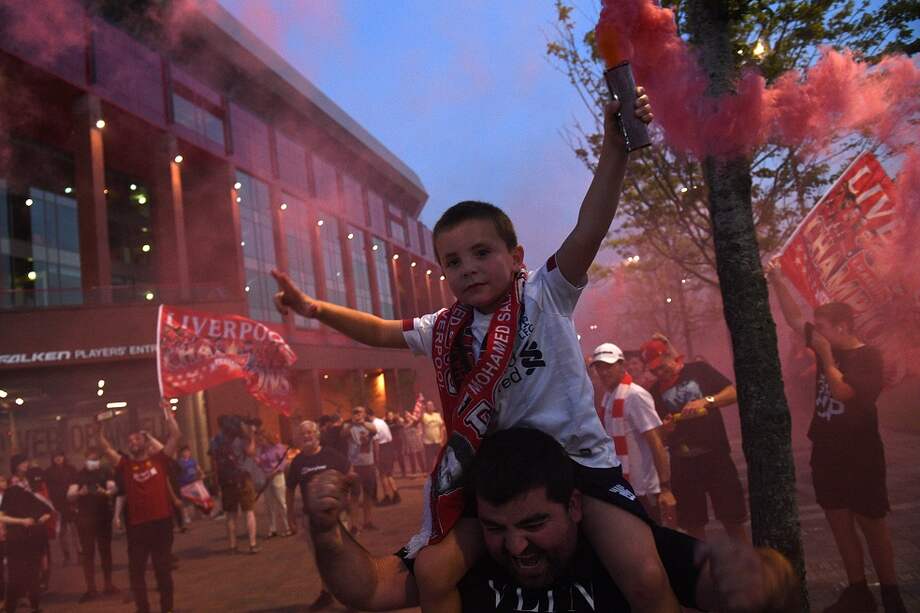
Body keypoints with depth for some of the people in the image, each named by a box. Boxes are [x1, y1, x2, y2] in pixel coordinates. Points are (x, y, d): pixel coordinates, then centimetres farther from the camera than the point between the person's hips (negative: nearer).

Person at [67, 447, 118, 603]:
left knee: (105, 550, 9)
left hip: (104, 517, 1)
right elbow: (69, 496, -8)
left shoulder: (105, 473, 3)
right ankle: (91, 588, 0)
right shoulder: (79, 476, 2)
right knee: (88, 553, -1)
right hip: (85, 518, -1)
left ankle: (108, 584, 18)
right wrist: (79, 493, -30)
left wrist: (107, 492, -34)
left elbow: (113, 488, -11)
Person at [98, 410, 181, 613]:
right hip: (137, 526, 1)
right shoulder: (125, 465, 7)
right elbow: (105, 447, 1)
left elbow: (175, 435, -1)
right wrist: (100, 427, -3)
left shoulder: (159, 459, 4)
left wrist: (168, 413, 1)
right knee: (136, 571, 7)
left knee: (164, 569, 11)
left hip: (161, 522, -1)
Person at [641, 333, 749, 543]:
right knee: (693, 525, 10)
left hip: (715, 456, -2)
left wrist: (706, 401, -21)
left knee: (733, 520, 4)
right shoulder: (655, 391, 6)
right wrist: (664, 429, -14)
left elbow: (734, 393, -7)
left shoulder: (699, 370, -1)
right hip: (683, 463, 3)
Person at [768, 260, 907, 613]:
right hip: (826, 455, 7)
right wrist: (777, 282, 2)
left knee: (872, 526, 4)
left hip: (860, 457, -7)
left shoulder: (868, 357, -12)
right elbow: (793, 319, 10)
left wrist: (827, 359, -16)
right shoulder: (827, 348, 7)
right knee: (840, 526, 10)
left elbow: (844, 392, -25)